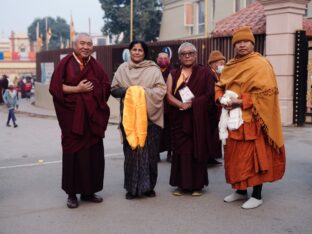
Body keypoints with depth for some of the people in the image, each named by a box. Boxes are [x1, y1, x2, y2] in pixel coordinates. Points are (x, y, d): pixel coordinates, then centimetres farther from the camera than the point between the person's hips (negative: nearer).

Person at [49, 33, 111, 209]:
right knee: (73, 154, 0)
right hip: (73, 117, -4)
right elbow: (55, 87, -6)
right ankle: (72, 193, 11)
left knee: (94, 154, 5)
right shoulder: (66, 63, 0)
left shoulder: (95, 65, 12)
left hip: (93, 117, 4)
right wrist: (77, 89, -15)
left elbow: (106, 86, 12)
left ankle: (89, 191, 17)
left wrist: (93, 89, -6)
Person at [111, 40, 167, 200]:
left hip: (149, 116, -1)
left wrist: (144, 92, -15)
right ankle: (132, 188, 11)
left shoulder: (153, 69, 5)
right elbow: (114, 89, 8)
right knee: (131, 152, 1)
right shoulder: (122, 69, 9)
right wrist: (127, 90, -10)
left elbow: (161, 90, -2)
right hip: (129, 117, 1)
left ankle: (148, 186, 15)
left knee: (149, 152, 1)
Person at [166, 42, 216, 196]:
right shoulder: (173, 75, 13)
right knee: (181, 150, 2)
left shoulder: (204, 72, 4)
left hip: (198, 119, -2)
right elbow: (169, 95, 0)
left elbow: (209, 95, -5)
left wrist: (192, 103, -15)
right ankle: (182, 184, 10)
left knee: (197, 149, -1)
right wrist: (181, 104, -18)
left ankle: (197, 184, 8)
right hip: (180, 119, 3)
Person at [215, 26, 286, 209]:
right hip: (233, 119, 7)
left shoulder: (261, 64, -8)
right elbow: (220, 86, 18)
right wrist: (222, 99, -4)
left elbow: (267, 92, -16)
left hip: (253, 120, -7)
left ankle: (257, 195, 11)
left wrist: (241, 101, -19)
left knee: (254, 158, -1)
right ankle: (240, 191, 25)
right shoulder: (230, 66, 13)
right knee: (235, 157, 12)